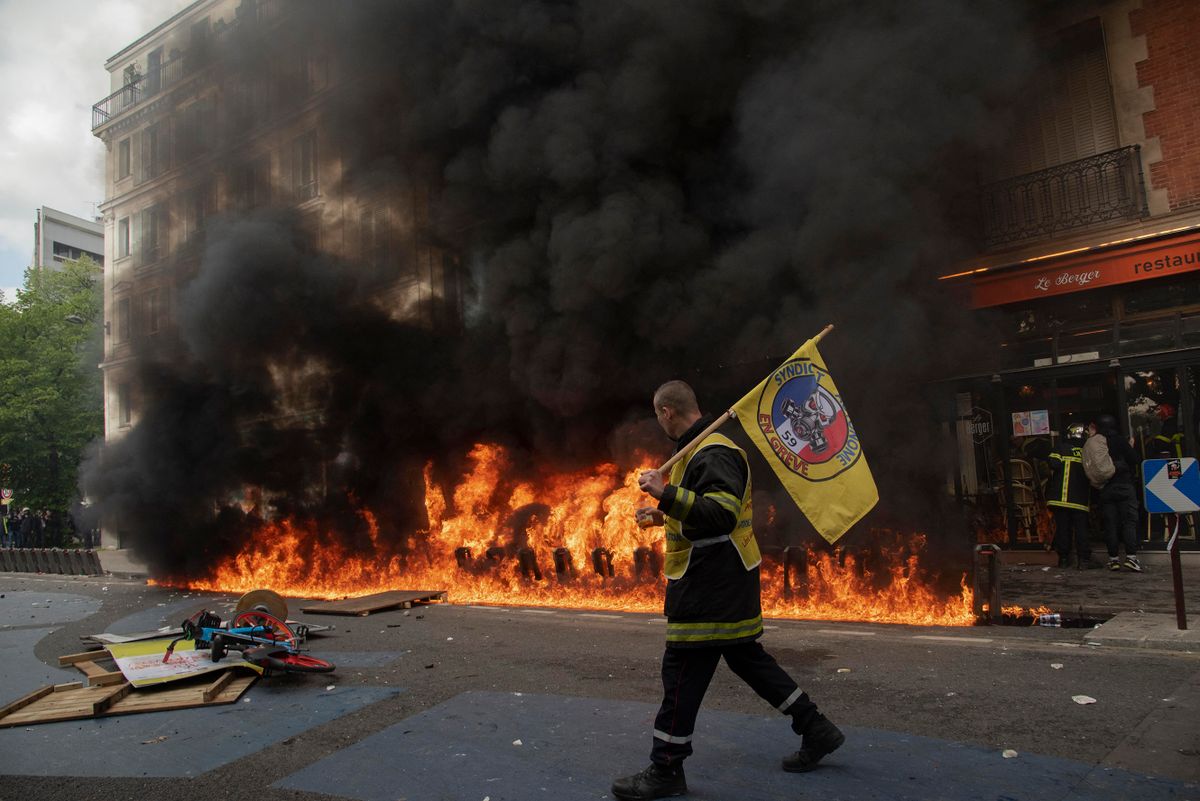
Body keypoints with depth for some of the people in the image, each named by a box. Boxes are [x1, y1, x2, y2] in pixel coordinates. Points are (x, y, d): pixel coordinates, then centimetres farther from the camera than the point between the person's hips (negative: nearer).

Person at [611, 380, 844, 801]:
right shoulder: (700, 450, 15)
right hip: (723, 581, 11)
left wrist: (667, 493, -33)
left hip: (710, 585, -11)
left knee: (682, 671, -3)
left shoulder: (713, 454, -19)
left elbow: (724, 513, -30)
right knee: (746, 657, 19)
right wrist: (664, 514, 21)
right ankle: (816, 730, 29)